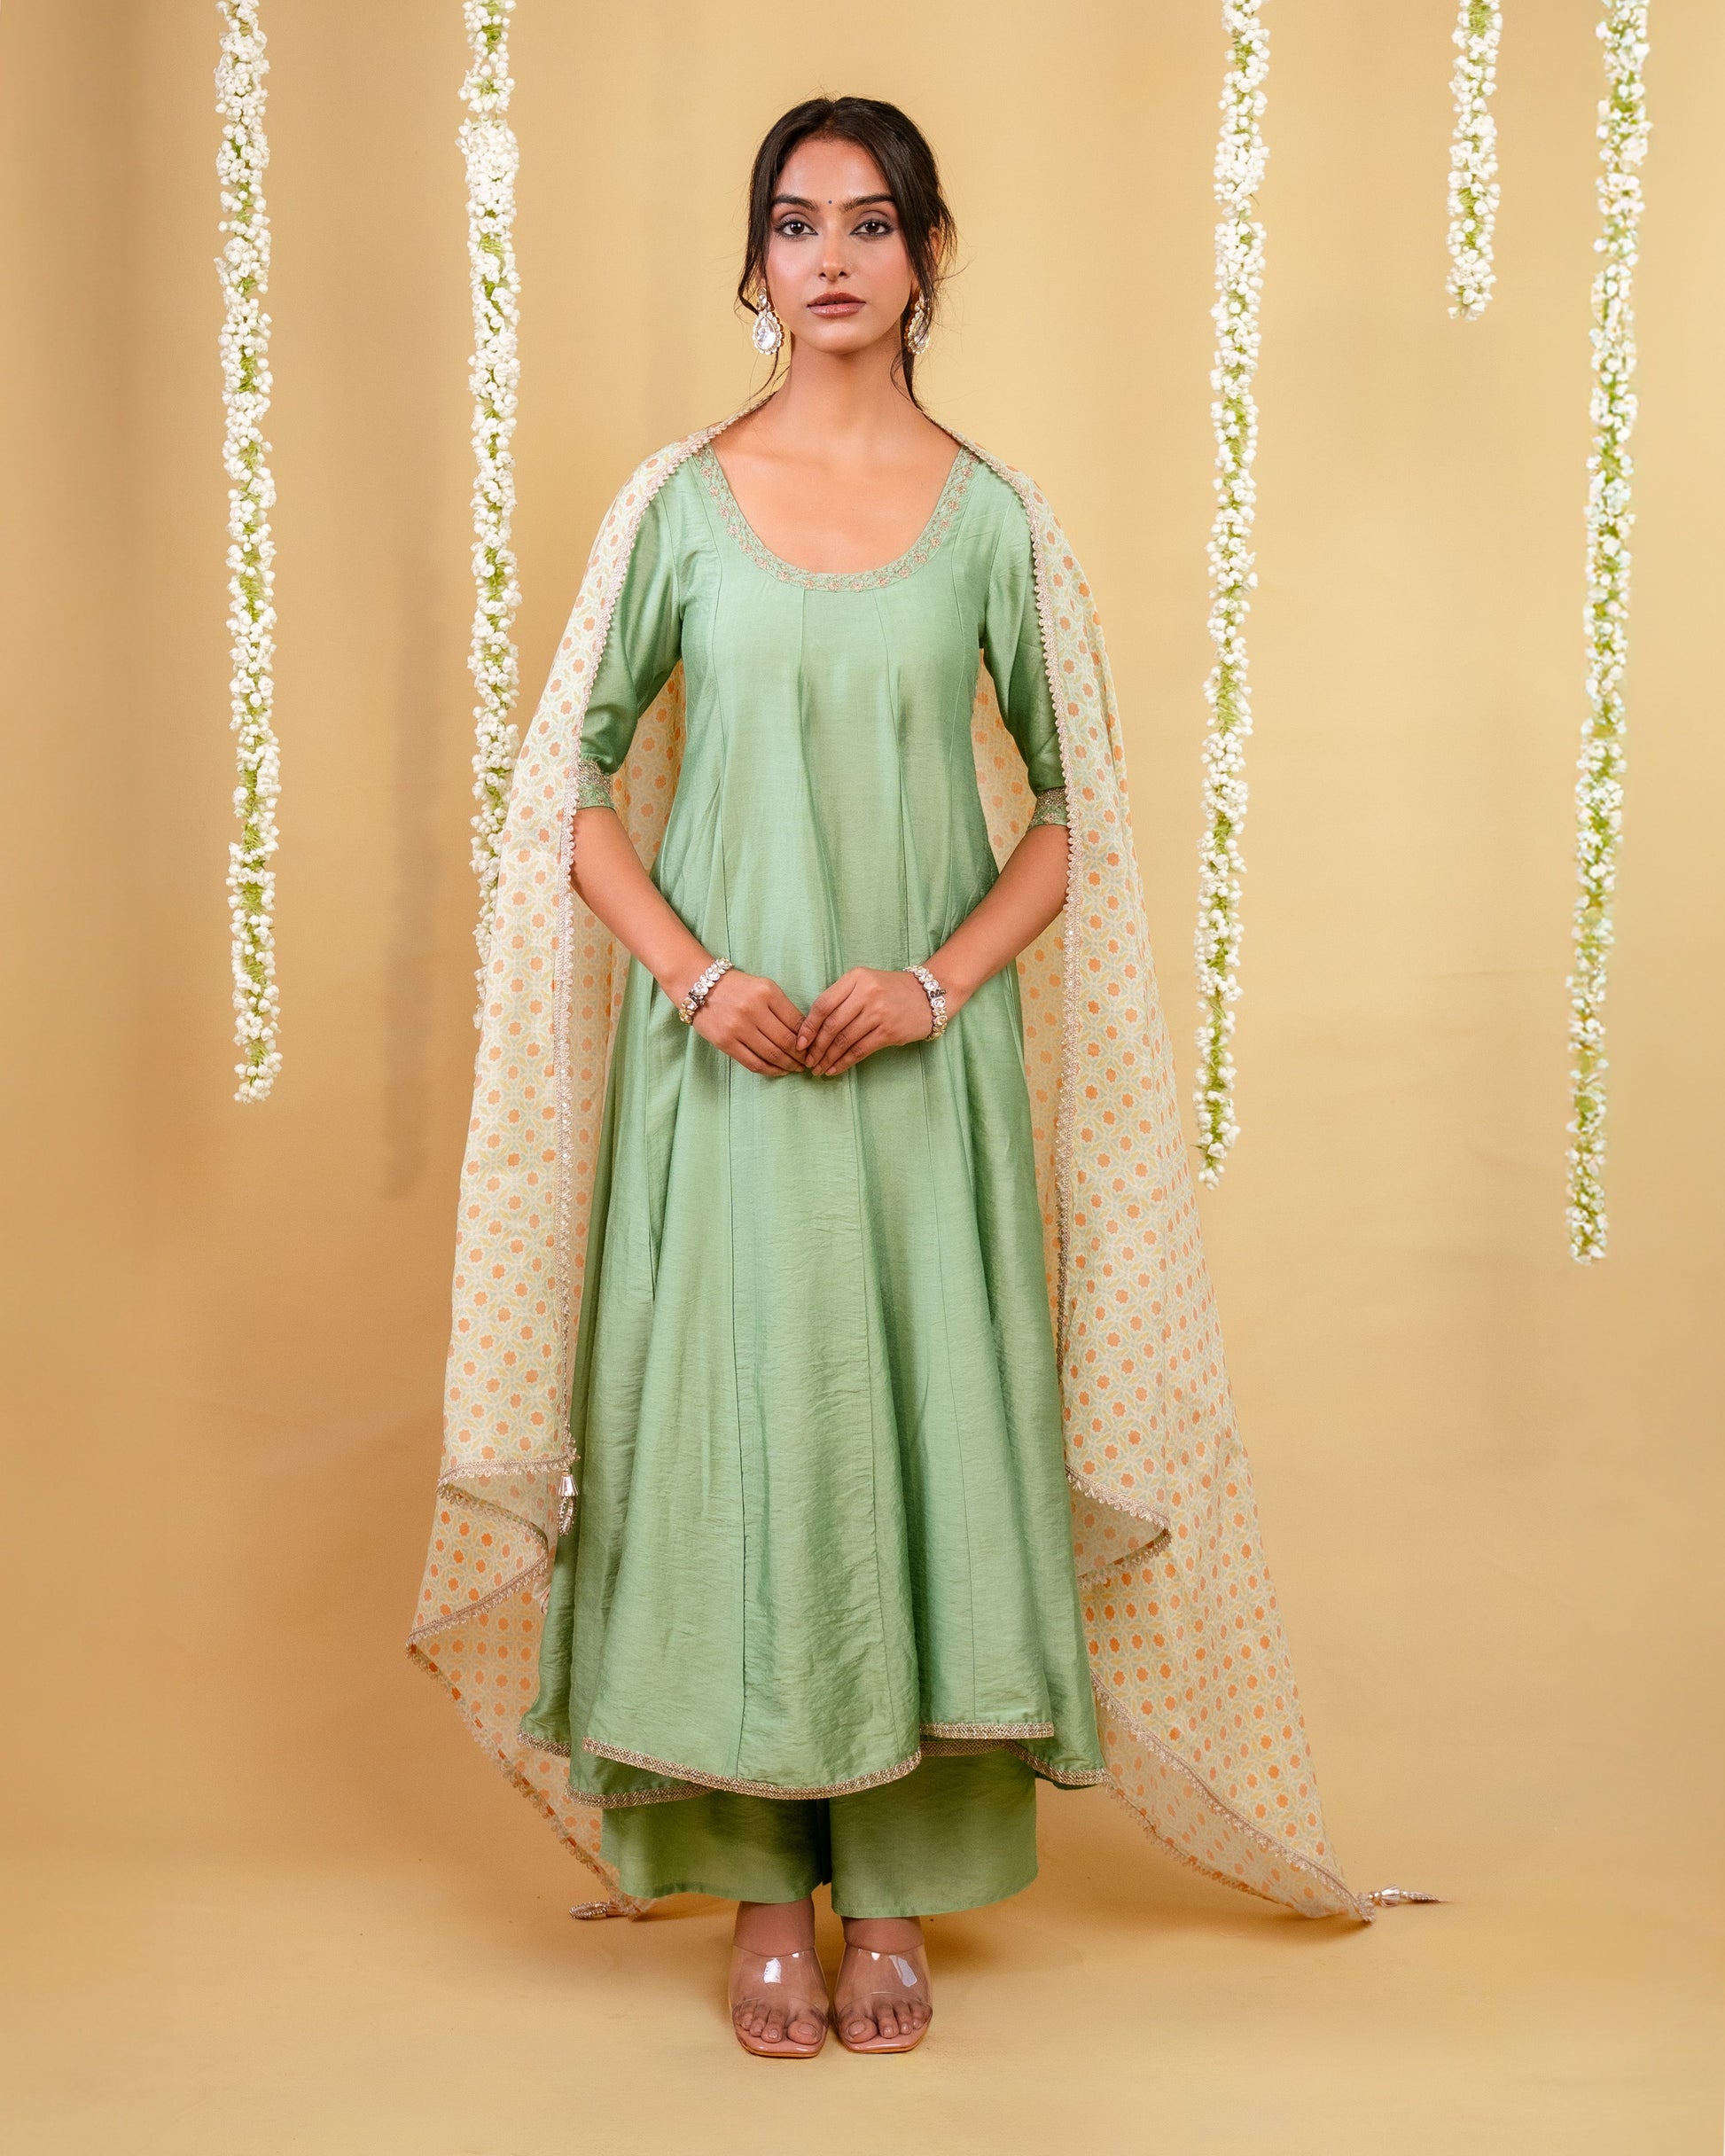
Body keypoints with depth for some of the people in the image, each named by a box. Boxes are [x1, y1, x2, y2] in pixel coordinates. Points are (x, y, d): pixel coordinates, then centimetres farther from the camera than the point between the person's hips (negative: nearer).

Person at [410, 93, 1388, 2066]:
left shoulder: (996, 523, 4)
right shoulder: (677, 502, 3)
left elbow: (1076, 812, 5)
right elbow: (572, 785, 4)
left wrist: (937, 976, -10)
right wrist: (698, 977, -10)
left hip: (926, 1064, 0)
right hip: (724, 1068, 0)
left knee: (927, 1432, 2)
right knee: (731, 1431, 1)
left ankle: (897, 1892, 17)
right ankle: (766, 1892, 16)